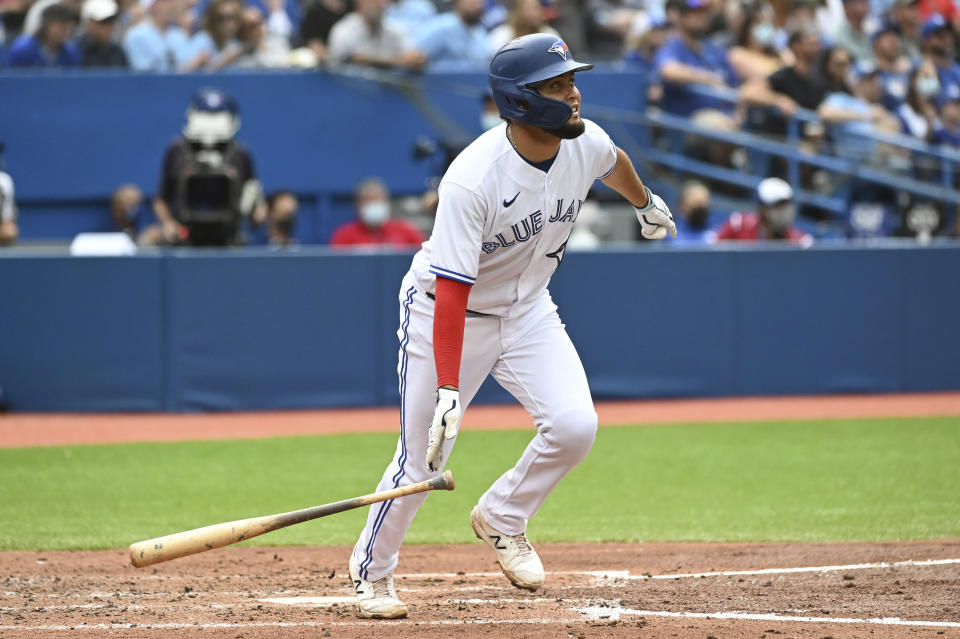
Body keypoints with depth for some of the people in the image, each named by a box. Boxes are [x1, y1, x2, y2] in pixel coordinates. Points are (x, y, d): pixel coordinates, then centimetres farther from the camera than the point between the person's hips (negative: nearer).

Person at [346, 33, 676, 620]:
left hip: (527, 308, 5)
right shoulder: (471, 181, -33)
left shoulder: (586, 143, -14)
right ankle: (372, 572, 24)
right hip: (444, 312, -5)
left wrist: (647, 204, 35)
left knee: (574, 424, -16)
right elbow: (452, 292, -33)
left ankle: (502, 518, 11)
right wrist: (448, 389, -38)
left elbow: (614, 164, 14)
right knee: (422, 460, -3)